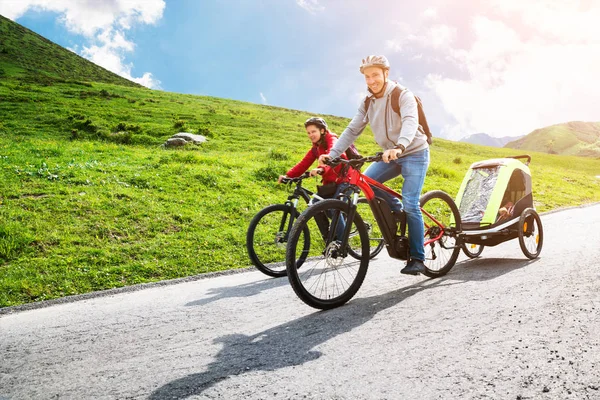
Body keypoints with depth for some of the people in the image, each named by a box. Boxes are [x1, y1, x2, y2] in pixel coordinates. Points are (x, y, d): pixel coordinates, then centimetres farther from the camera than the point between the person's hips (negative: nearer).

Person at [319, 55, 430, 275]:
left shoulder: (403, 95, -17)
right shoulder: (367, 103, 2)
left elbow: (410, 122, -35)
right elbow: (352, 131, -2)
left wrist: (399, 146, -55)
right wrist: (332, 154, -16)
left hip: (414, 154, -6)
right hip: (390, 155, 6)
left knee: (410, 205, -15)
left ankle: (417, 259, -3)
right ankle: (397, 210, 7)